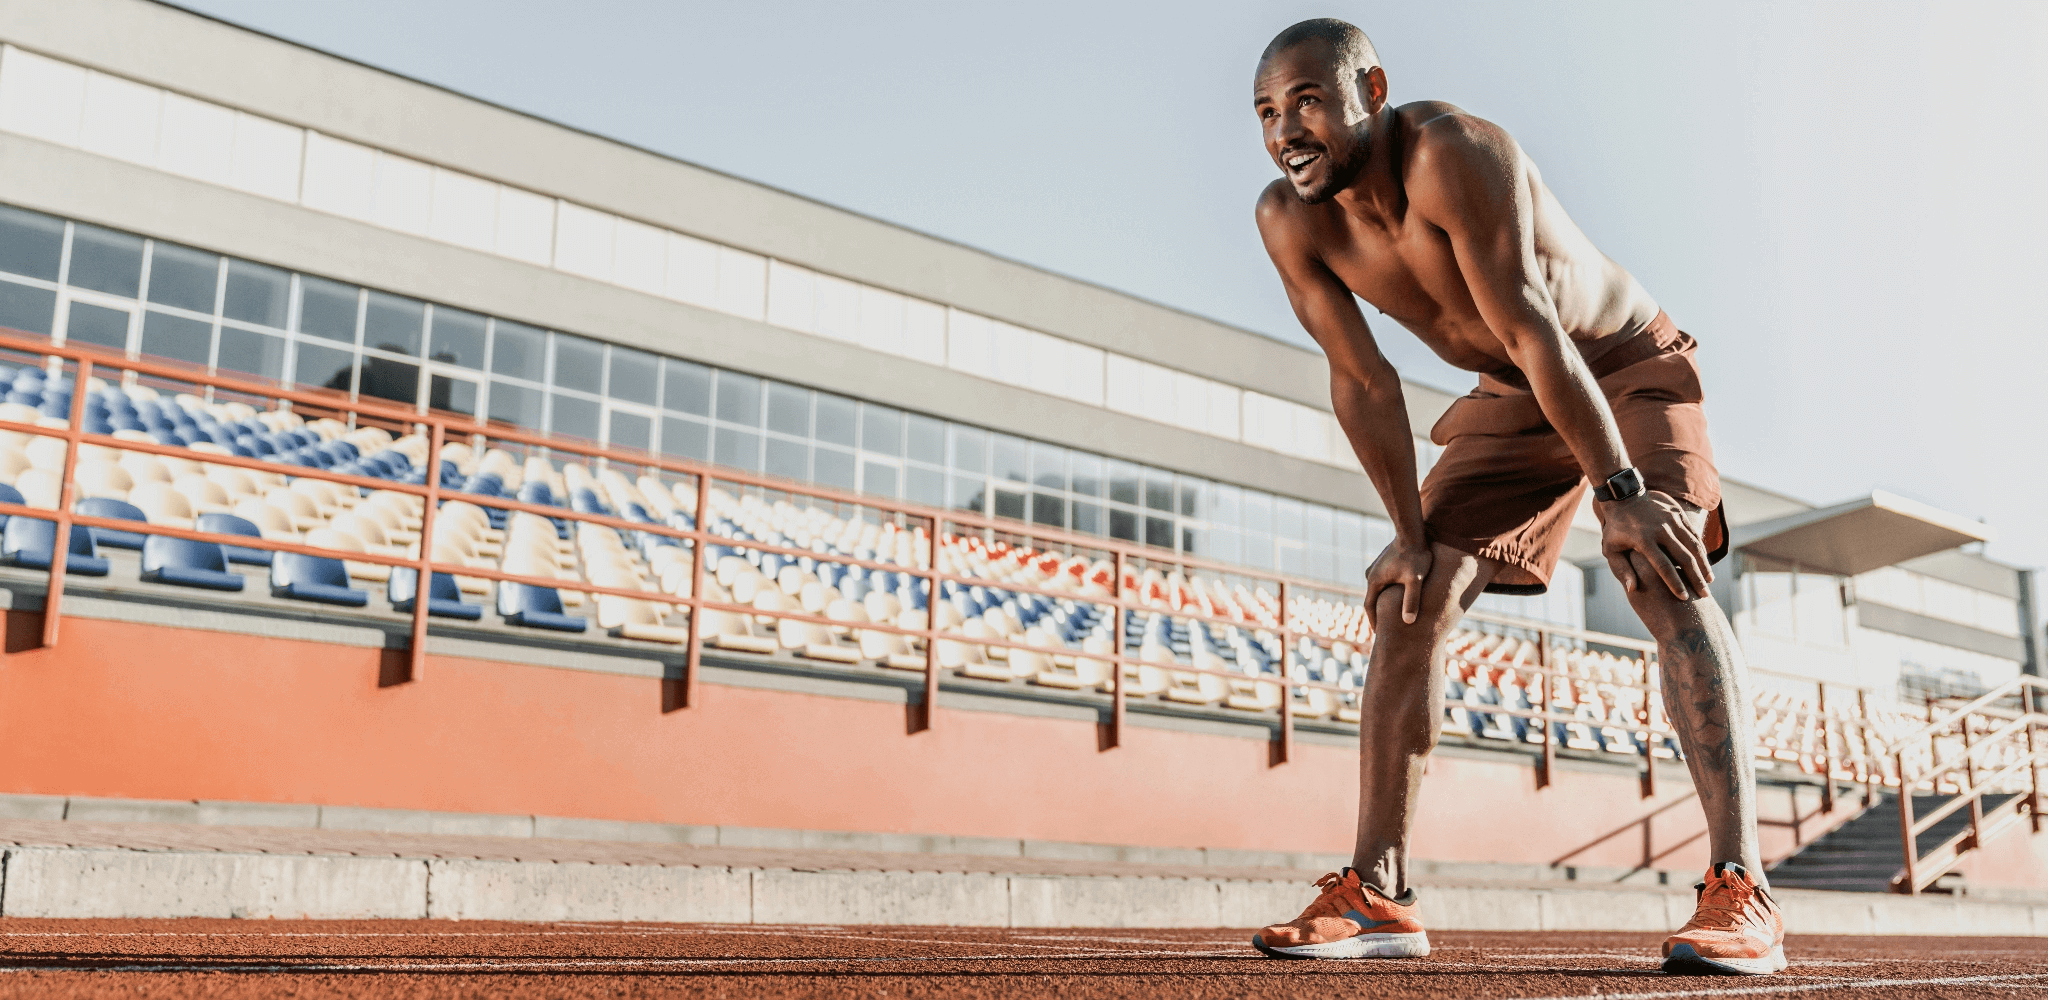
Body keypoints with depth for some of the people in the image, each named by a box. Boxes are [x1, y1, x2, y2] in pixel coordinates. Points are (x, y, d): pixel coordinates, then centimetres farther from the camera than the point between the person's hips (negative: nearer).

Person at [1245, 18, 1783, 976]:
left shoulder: (1453, 152, -33)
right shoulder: (1288, 219, -15)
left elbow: (1532, 330, -35)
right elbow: (1361, 380, -10)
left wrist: (1618, 492, -34)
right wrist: (1410, 531, -7)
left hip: (1626, 368, -5)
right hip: (1511, 400, 6)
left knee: (1663, 574, -27)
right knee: (1407, 602, -4)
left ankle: (1741, 889, -29)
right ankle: (1376, 893, 0)